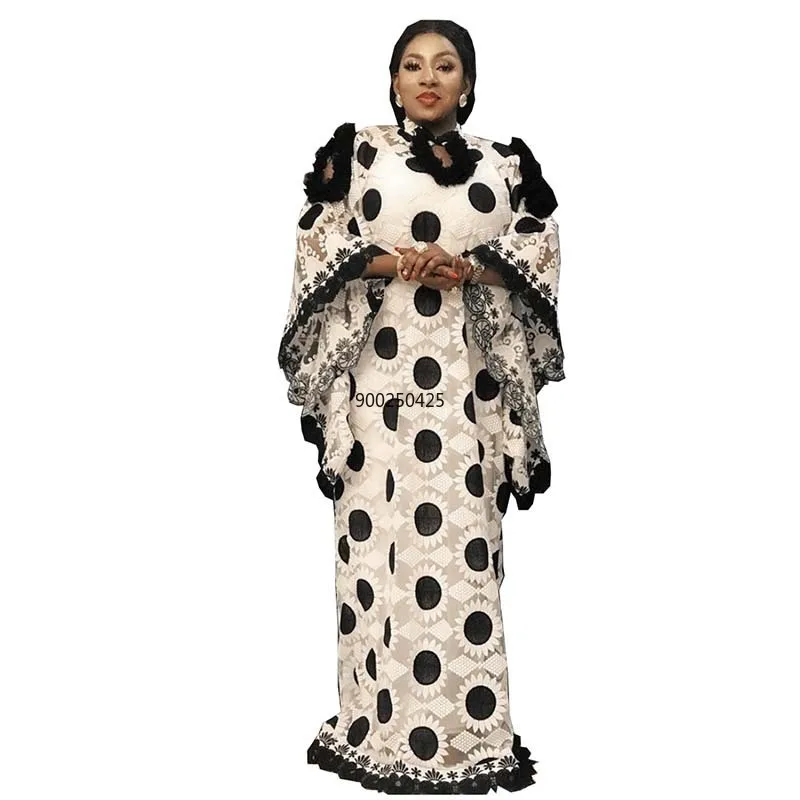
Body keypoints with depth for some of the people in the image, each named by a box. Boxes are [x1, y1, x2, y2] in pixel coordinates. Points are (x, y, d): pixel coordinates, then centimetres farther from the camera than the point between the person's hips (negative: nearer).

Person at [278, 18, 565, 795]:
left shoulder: (503, 164, 13)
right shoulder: (357, 151, 8)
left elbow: (539, 252, 7)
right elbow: (318, 245, 2)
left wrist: (468, 268, -11)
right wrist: (394, 262, -14)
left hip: (468, 374, 2)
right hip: (380, 367, -1)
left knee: (465, 537, 1)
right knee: (380, 529, -3)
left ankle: (470, 728, 10)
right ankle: (382, 726, 7)